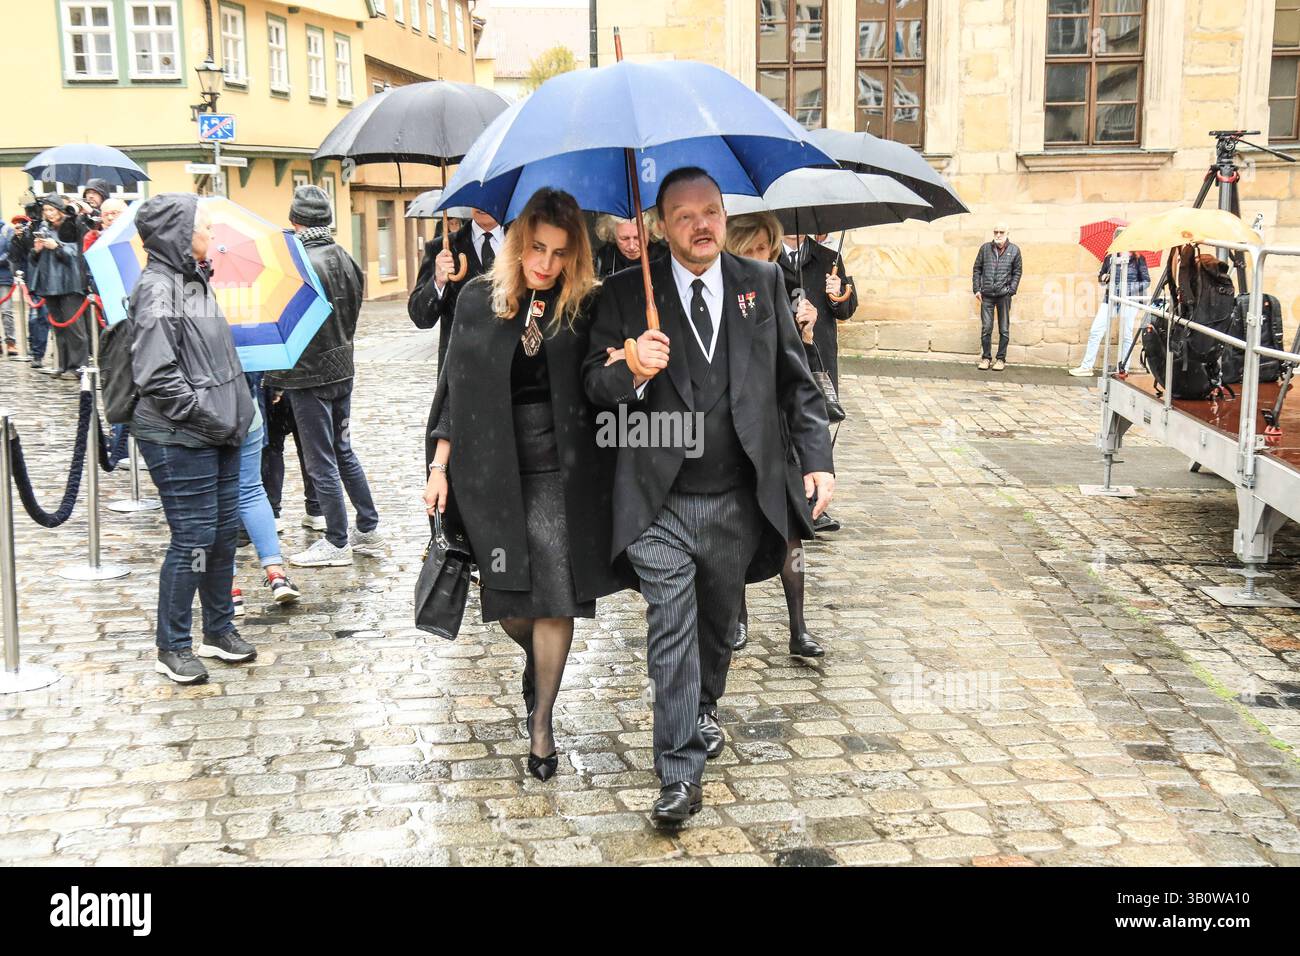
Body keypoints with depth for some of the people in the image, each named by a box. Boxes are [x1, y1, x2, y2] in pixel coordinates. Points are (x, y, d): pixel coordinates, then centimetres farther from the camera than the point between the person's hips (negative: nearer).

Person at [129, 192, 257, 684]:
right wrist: (208, 416, -17)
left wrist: (236, 413, 13)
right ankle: (172, 647, 12)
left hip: (219, 434, 9)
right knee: (193, 539, -3)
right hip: (180, 440, -9)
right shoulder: (158, 290, -15)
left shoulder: (196, 282, 13)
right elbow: (157, 376, -21)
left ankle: (219, 630, 29)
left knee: (225, 531, 14)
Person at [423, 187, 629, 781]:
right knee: (506, 602, 7)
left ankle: (541, 724, 13)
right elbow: (455, 388, 7)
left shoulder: (585, 308, 0)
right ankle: (537, 659, 41)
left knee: (555, 599, -2)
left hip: (562, 473, -1)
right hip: (492, 474, 1)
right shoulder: (478, 300, 3)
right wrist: (440, 467, 4)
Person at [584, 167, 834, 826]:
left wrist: (816, 457, 0)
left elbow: (794, 378, 8)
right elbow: (594, 384, -1)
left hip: (737, 500, 3)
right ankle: (681, 774, 2)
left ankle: (703, 711, 46)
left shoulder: (762, 283, 5)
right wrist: (632, 370, -23)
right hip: (660, 503, -2)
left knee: (719, 623, 19)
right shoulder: (626, 294, -1)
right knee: (672, 632, -4)